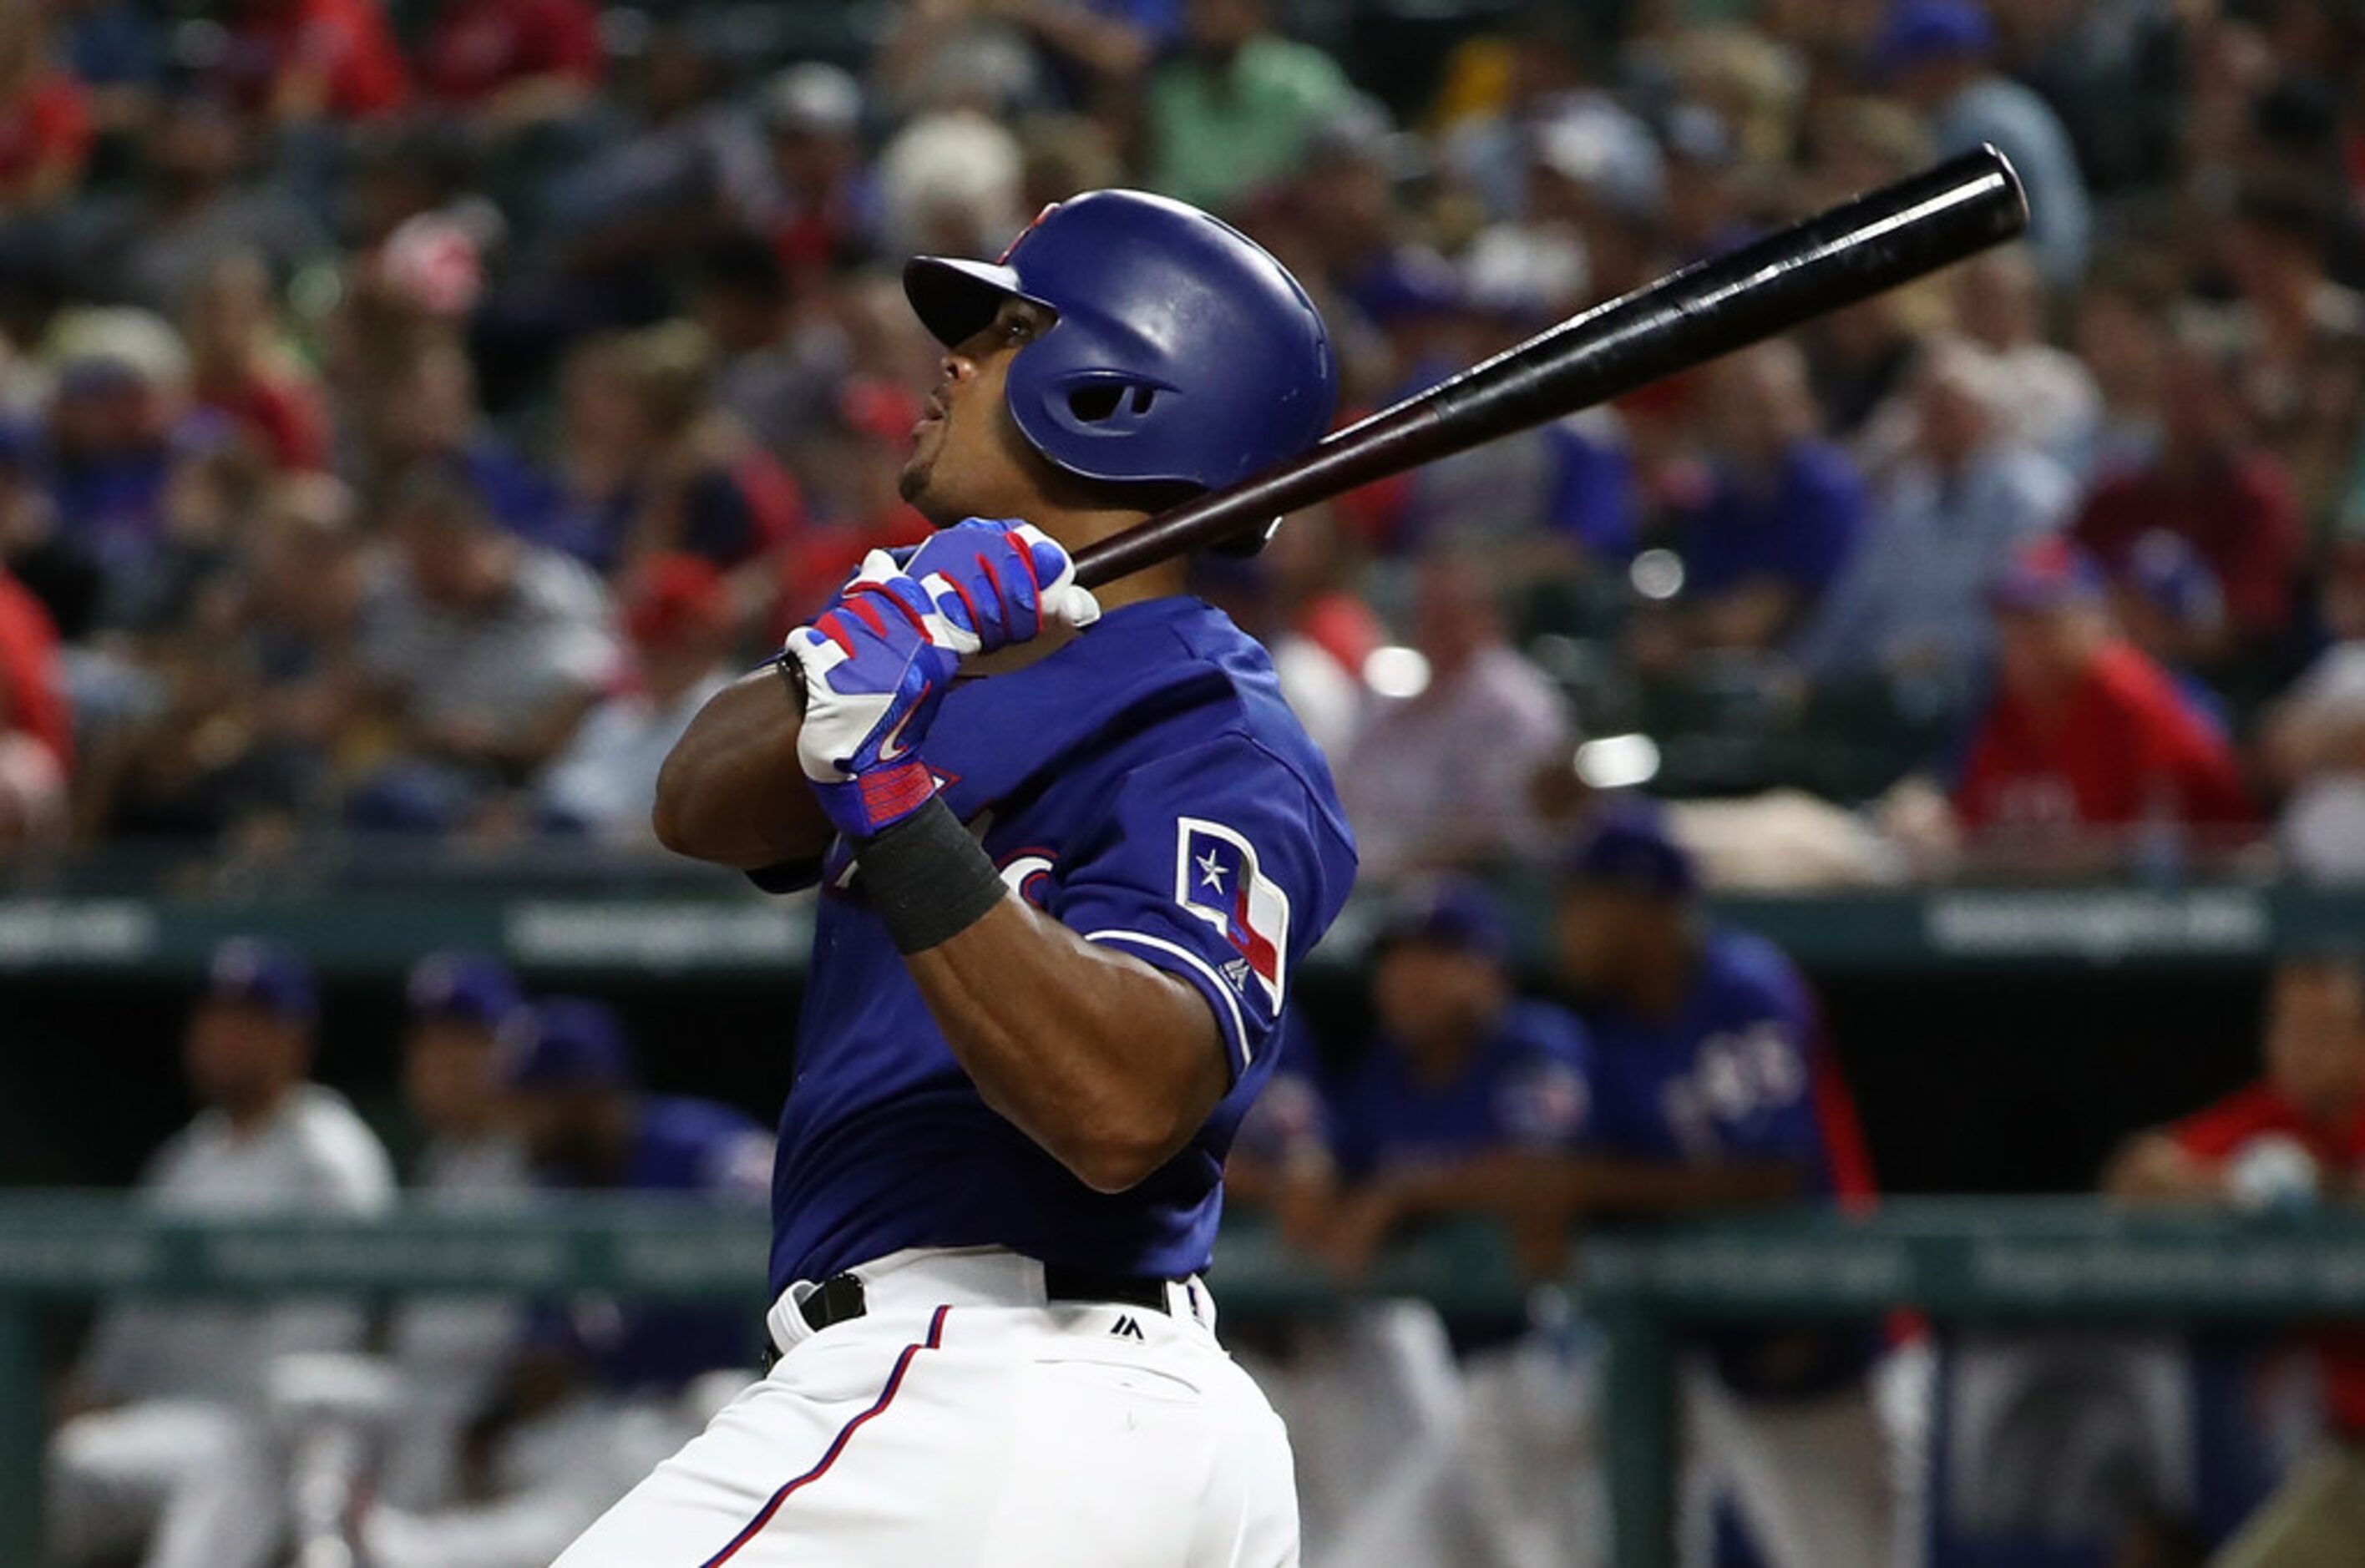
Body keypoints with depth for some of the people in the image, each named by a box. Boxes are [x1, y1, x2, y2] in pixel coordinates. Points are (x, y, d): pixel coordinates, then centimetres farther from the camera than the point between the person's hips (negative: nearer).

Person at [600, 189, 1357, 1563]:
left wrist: (893, 804, -30)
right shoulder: (979, 684, 20)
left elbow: (1118, 1110, -26)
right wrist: (844, 676, -15)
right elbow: (705, 804, 5)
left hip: (973, 1399, -10)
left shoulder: (1217, 751, -10)